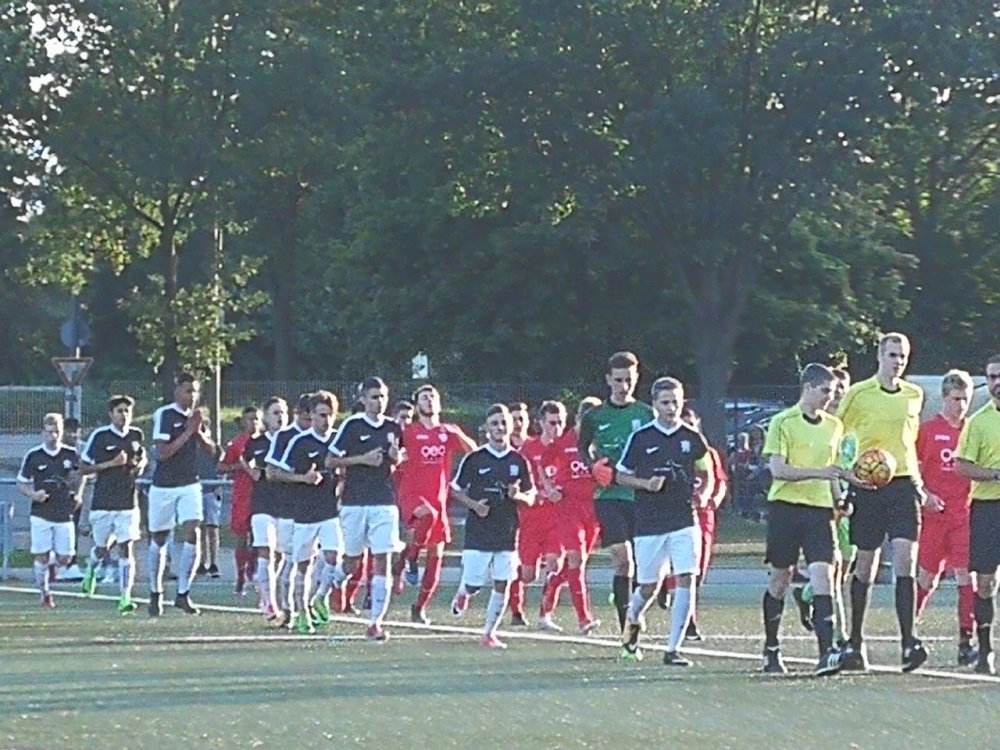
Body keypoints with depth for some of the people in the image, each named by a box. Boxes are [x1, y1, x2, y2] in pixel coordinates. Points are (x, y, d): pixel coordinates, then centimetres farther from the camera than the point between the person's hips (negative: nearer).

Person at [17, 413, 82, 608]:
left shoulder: (71, 454, 3)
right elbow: (21, 484, 5)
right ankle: (44, 593, 11)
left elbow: (78, 477, 19)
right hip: (41, 514, -2)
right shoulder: (33, 456, -1)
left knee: (65, 558, -2)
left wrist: (76, 494, 1)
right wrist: (33, 494, -14)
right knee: (41, 556, -4)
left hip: (64, 514, 2)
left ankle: (48, 570, 29)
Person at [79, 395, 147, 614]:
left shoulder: (137, 435, 5)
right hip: (103, 502, -2)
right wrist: (111, 464, -16)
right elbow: (83, 468, -5)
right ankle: (91, 572, 46)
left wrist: (141, 465, 0)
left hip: (128, 503, 2)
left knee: (126, 548, -8)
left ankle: (125, 598, -10)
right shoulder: (100, 436, -7)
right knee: (101, 549, 10)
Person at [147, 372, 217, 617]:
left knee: (193, 535, -13)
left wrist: (199, 431, -10)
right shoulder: (164, 415, -12)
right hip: (163, 486, -4)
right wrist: (188, 431, -21)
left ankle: (183, 594, -8)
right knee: (159, 540, 9)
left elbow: (211, 450, 7)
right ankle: (155, 593, 26)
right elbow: (162, 452, -19)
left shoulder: (196, 416, 6)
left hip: (190, 486, 4)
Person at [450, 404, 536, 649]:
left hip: (507, 534, 2)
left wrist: (517, 495, -10)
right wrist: (473, 504, -12)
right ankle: (462, 594, 33)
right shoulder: (474, 459, -2)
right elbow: (456, 490, 5)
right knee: (473, 584, -3)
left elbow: (531, 498, 12)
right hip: (478, 533, -2)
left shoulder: (519, 461, 5)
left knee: (502, 584, -2)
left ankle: (489, 633, 10)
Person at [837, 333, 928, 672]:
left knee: (905, 563, -11)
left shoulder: (914, 396, 11)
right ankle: (855, 642, 16)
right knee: (865, 567, 4)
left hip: (903, 485, 2)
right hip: (867, 488, -2)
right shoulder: (858, 394, -1)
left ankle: (908, 643, -16)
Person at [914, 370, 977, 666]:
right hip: (934, 514, -2)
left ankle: (966, 641, -5)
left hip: (965, 516, 2)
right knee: (926, 578, 5)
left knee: (966, 576, -6)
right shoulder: (927, 430, 0)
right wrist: (924, 495, -12)